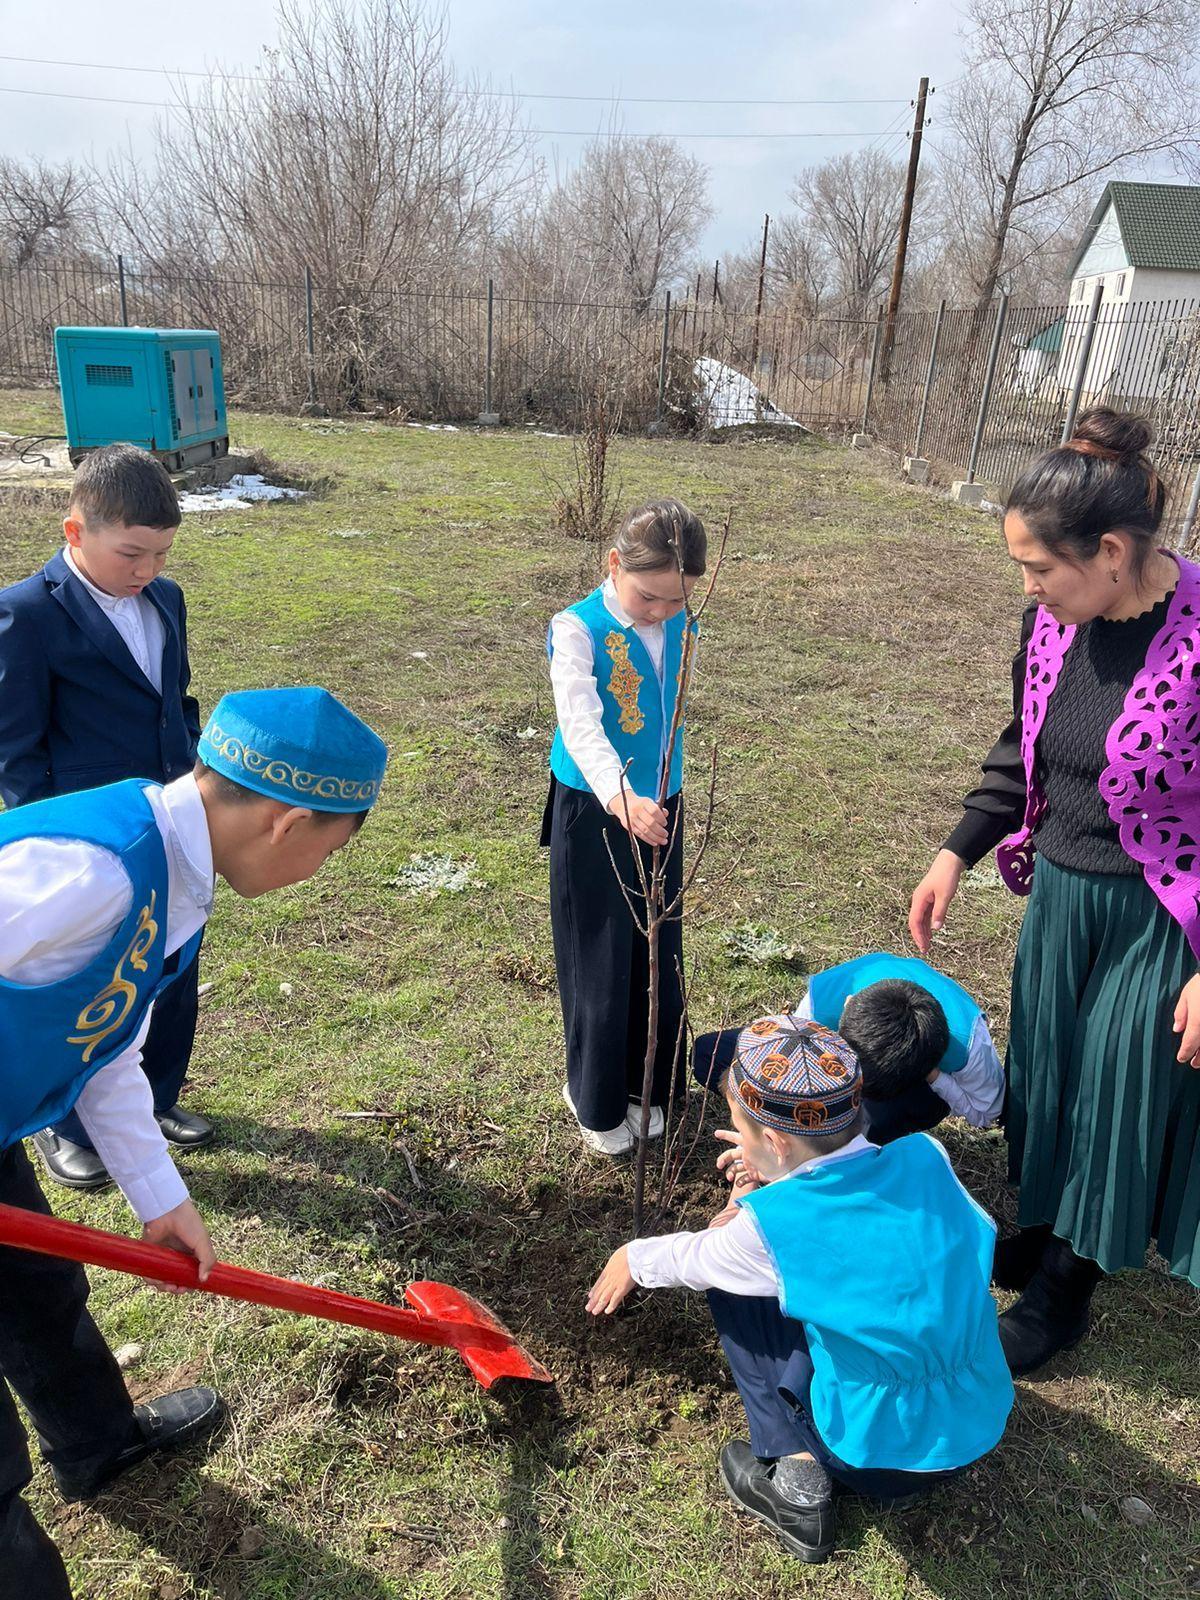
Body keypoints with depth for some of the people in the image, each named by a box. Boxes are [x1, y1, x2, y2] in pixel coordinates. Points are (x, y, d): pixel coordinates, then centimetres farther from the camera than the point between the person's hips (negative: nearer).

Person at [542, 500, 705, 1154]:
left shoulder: (682, 629, -1)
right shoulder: (578, 629, -18)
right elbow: (580, 723, -33)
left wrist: (660, 799, 14)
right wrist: (620, 798, -50)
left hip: (659, 809, 5)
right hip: (594, 812, -5)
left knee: (657, 954, 14)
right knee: (600, 960, 5)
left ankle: (645, 1083, 35)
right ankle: (596, 1098, 27)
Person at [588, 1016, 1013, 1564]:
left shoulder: (772, 1223, -23)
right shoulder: (924, 1156, -12)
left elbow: (694, 1260, 0)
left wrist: (634, 1257, 20)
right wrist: (782, 1174, 15)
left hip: (882, 1463, -5)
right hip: (982, 1430, 6)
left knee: (732, 1285, 6)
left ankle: (797, 1482, 5)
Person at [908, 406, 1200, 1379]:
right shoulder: (1054, 623, -6)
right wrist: (958, 854, 6)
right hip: (1060, 891, 6)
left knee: (1118, 1104, 12)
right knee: (1047, 1078, 21)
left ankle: (1059, 1299, 35)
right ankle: (1041, 1239, 47)